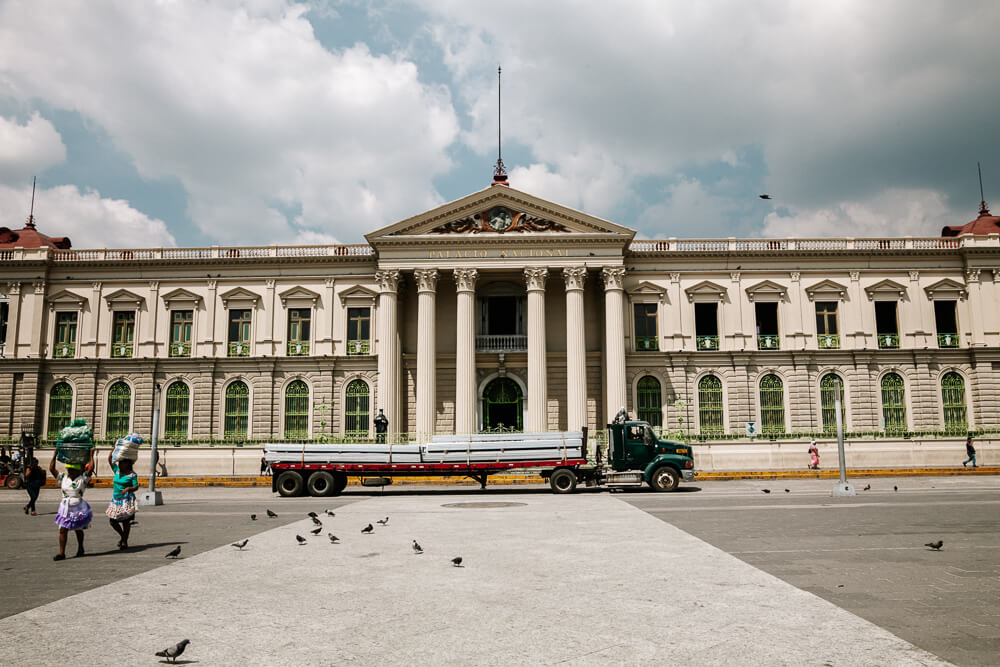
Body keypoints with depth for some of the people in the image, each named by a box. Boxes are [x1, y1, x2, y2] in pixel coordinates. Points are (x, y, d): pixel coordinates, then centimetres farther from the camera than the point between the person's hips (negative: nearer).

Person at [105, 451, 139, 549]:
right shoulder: (117, 470, 6)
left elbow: (136, 487, -8)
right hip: (115, 499, 6)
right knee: (112, 521, 6)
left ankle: (125, 542, 10)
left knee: (125, 521, -1)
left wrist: (128, 489, -27)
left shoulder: (132, 474, -8)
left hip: (126, 500, -6)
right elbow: (109, 459, 6)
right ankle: (123, 536, 28)